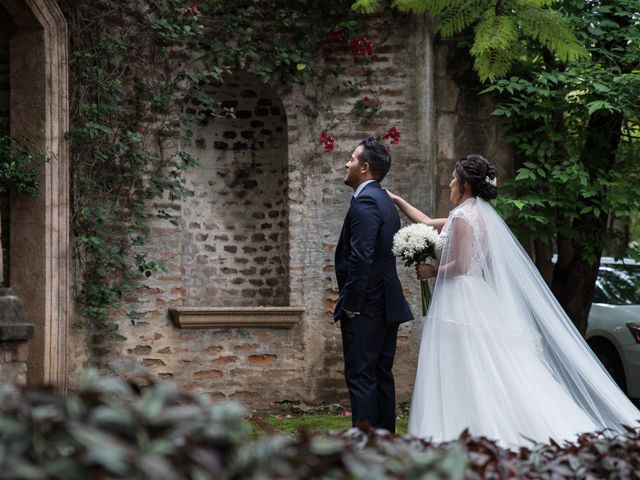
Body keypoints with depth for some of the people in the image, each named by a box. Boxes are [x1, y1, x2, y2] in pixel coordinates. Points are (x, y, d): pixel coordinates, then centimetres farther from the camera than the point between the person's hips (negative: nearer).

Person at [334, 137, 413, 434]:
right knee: (382, 377, 12)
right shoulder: (386, 202, 17)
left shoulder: (364, 202, -14)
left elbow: (360, 258, -23)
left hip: (365, 309, -10)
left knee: (360, 378, -8)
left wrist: (351, 304, -17)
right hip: (388, 306, 10)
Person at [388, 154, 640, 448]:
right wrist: (397, 200, 31)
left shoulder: (463, 216, -12)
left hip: (461, 305, -9)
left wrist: (431, 272, -3)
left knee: (462, 383, -9)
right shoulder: (476, 214, 17)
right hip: (477, 301, 9)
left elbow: (460, 266, -19)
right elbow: (427, 223, 28)